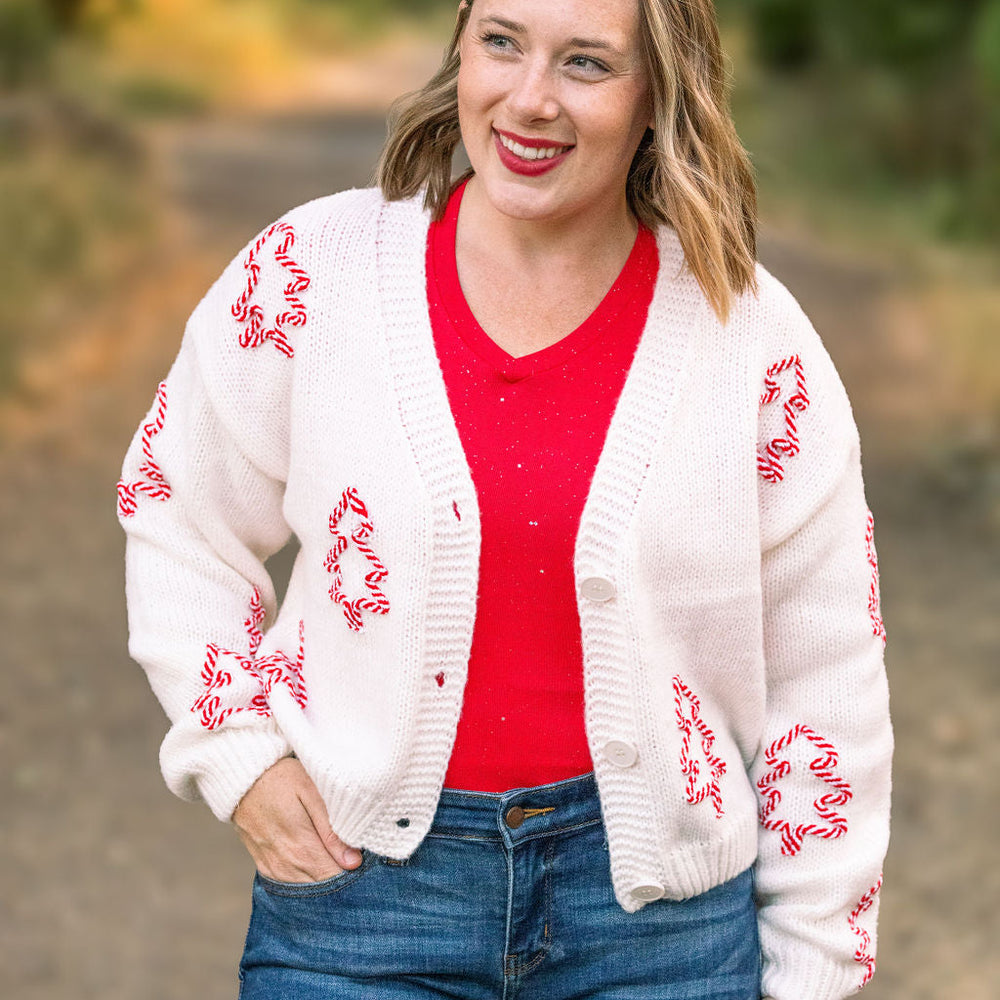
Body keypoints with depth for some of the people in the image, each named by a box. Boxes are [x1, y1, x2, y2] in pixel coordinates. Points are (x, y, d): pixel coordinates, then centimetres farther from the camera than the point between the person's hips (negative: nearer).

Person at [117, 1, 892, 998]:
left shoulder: (754, 342, -5)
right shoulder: (312, 272, -4)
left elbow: (825, 678, 2)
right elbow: (177, 514, 10)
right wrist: (237, 751, -1)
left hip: (657, 905, 0)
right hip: (362, 871, 0)